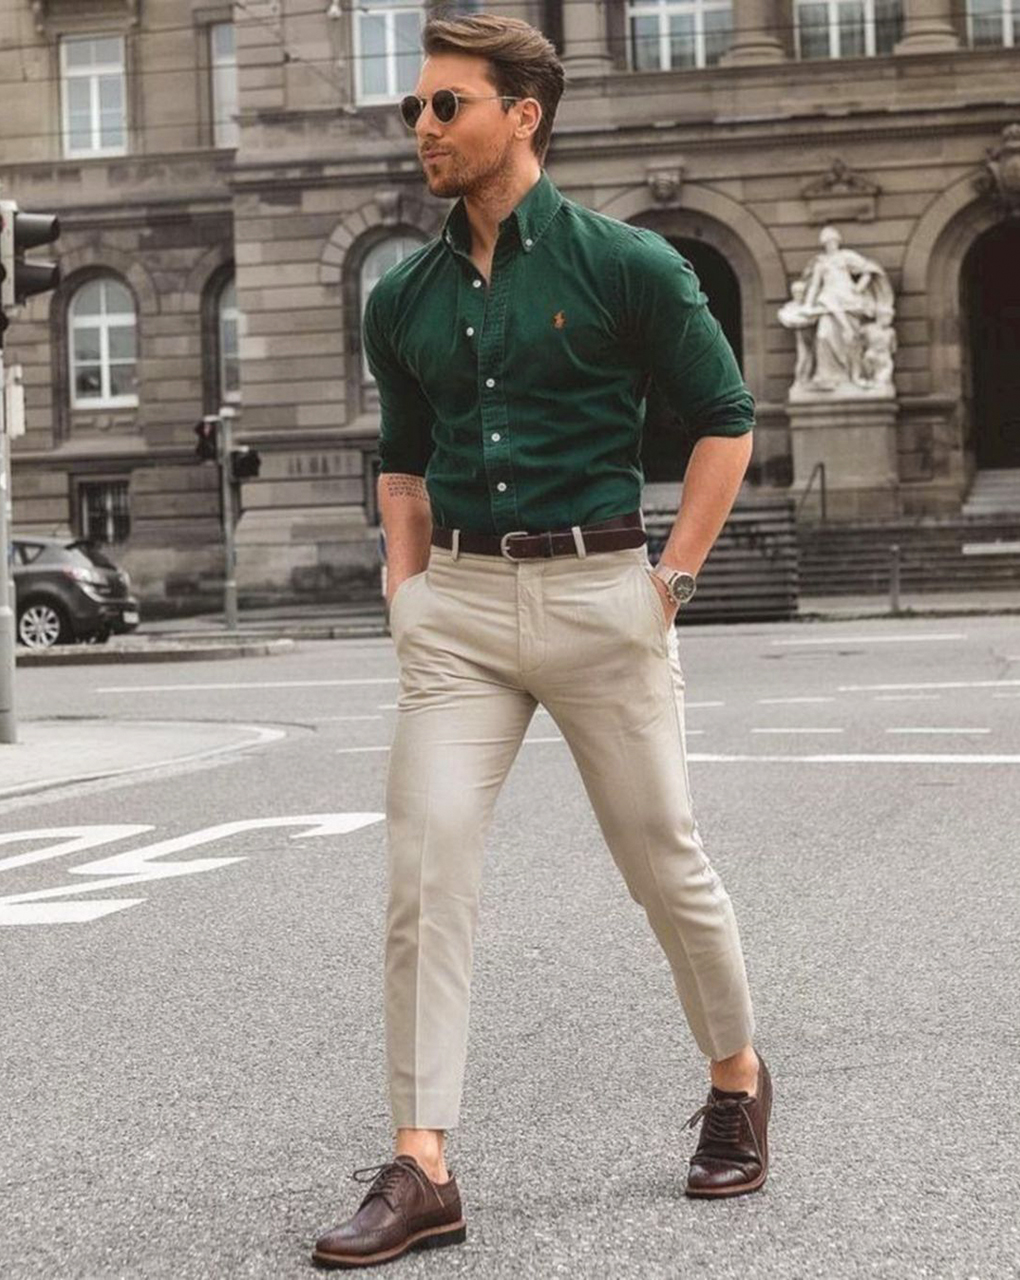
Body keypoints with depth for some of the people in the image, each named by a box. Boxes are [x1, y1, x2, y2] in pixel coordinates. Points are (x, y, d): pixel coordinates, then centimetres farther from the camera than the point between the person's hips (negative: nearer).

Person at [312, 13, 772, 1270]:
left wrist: (672, 578, -5)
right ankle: (420, 1169, -4)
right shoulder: (404, 298, 10)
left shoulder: (625, 264, -4)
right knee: (424, 870, -7)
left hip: (596, 589, -3)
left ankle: (737, 1080, 31)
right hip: (458, 603, 4)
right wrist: (406, 585, 10)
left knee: (664, 859, 7)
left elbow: (725, 420, 1)